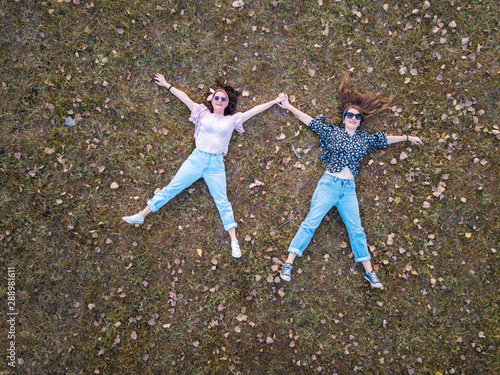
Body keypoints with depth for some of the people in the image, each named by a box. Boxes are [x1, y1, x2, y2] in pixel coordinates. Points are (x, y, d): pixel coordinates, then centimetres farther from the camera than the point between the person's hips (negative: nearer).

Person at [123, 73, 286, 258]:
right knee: (171, 189, 1)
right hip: (197, 158, 1)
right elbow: (185, 98, 15)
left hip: (216, 164, 0)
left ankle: (234, 241, 1)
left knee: (222, 202, 0)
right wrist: (167, 85, 19)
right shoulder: (203, 113, 12)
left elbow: (255, 110, 13)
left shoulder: (233, 119, 11)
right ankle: (141, 215, 10)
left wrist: (275, 101, 16)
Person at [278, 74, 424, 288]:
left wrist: (408, 138, 34)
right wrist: (289, 107, 10)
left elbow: (386, 139, 27)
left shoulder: (365, 139, 15)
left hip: (349, 188, 3)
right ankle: (288, 264, -9)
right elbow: (309, 120, 8)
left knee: (356, 230, 6)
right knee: (310, 222, -10)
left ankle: (369, 272, 15)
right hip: (329, 183, -3)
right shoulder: (332, 132, 7)